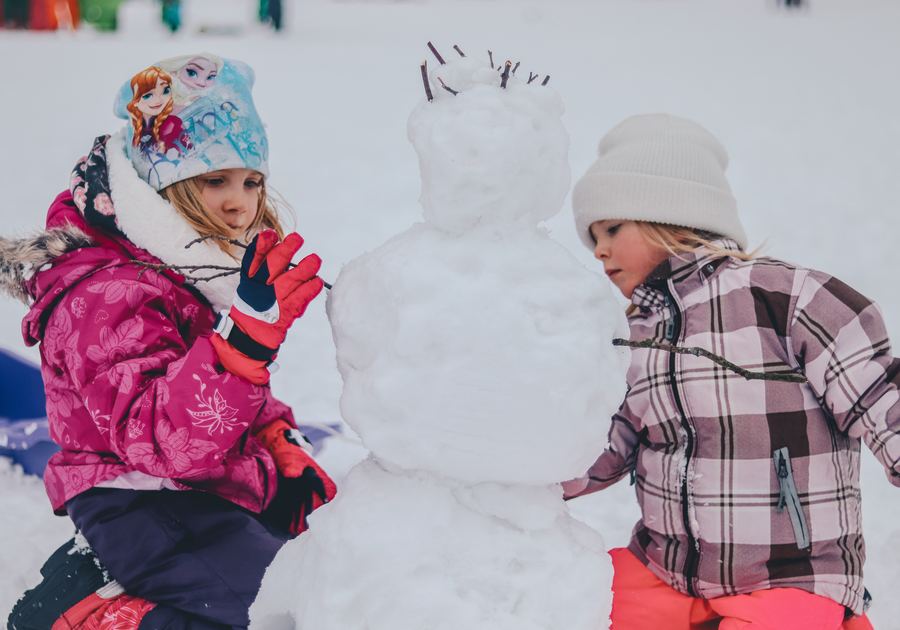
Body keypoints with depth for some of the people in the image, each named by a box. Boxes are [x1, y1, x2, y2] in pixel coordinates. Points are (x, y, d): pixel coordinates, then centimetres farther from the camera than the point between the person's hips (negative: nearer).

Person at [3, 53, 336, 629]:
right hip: (150, 511, -10)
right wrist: (247, 331, -42)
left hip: (228, 492, 10)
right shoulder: (108, 299, -19)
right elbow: (166, 439, -32)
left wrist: (283, 452, 7)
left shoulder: (206, 273, 12)